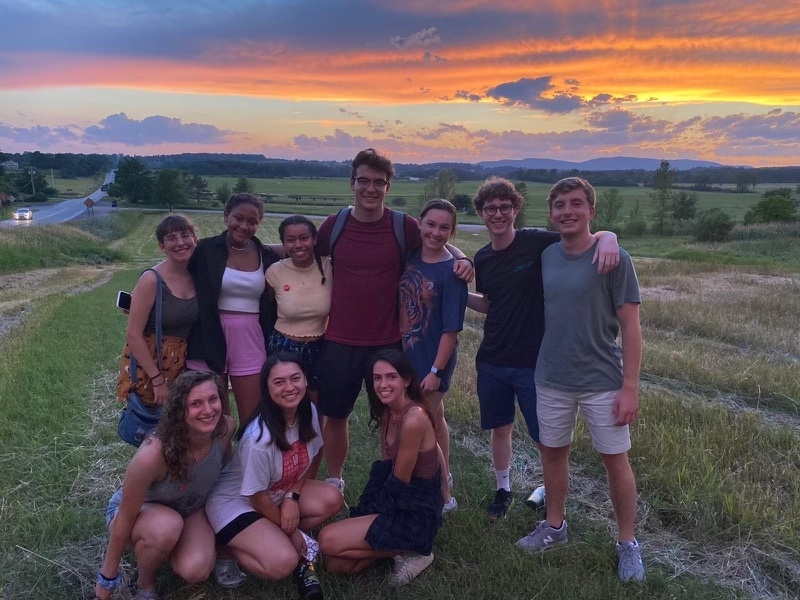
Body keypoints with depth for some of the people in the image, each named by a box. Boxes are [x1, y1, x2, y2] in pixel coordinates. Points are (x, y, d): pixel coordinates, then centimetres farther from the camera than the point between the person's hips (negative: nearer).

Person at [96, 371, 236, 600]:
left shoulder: (225, 428, -25)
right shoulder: (153, 454, -39)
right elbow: (125, 519, -25)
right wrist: (108, 578, -15)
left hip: (190, 509, 3)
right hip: (138, 510, -3)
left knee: (196, 572, -24)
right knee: (166, 526, -38)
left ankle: (174, 546, 11)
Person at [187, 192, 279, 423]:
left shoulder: (267, 256, 4)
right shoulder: (205, 250, -3)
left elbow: (272, 305, 10)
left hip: (251, 343, 2)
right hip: (210, 341, -1)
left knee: (252, 418, 4)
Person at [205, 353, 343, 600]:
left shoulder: (309, 412, -13)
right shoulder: (259, 438, -32)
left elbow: (311, 459, 3)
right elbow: (257, 496, -20)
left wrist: (293, 497, -13)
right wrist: (288, 530, -7)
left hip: (278, 492, 7)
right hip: (234, 501, -7)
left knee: (332, 499, -16)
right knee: (283, 563, -26)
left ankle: (279, 540, -1)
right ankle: (228, 546, -1)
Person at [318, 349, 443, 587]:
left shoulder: (414, 419, -27)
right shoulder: (387, 412, 2)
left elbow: (400, 480, -18)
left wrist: (374, 505, -1)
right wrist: (362, 510, -1)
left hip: (416, 514, -8)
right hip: (395, 502, 8)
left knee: (328, 541, -14)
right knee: (335, 564, 2)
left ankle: (410, 552, -3)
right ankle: (398, 546, 12)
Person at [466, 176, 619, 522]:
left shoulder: (537, 243, -13)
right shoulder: (482, 259, 3)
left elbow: (593, 237, -15)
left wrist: (607, 238, -38)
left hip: (533, 361, -4)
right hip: (491, 361, 4)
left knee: (545, 435, 10)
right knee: (500, 427, 17)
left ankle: (549, 489, 37)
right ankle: (503, 490, 37)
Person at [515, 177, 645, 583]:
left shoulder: (614, 259, -12)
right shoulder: (544, 257, 1)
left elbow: (630, 327, -11)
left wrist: (630, 387, -14)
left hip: (603, 381, -4)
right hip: (551, 379, 4)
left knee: (615, 459, 7)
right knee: (552, 451, 15)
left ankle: (628, 543, 26)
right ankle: (554, 526, 36)